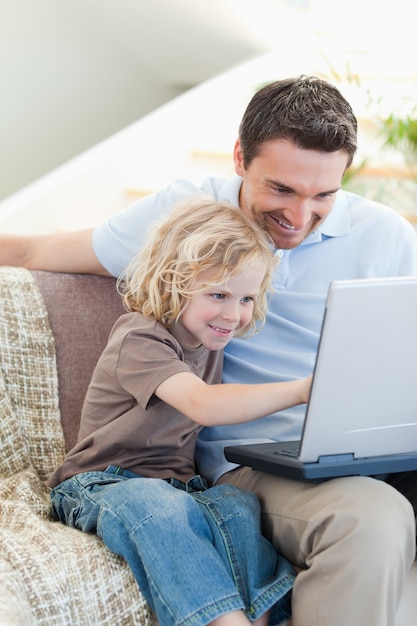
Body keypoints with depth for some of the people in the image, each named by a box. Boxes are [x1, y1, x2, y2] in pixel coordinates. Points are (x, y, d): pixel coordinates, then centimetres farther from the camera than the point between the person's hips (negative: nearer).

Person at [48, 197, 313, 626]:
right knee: (162, 510, -39)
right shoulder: (139, 338, -18)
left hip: (173, 485, 7)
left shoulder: (208, 339, 10)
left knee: (238, 505, -25)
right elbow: (202, 405, -34)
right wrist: (299, 391, -40)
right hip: (100, 486, -7)